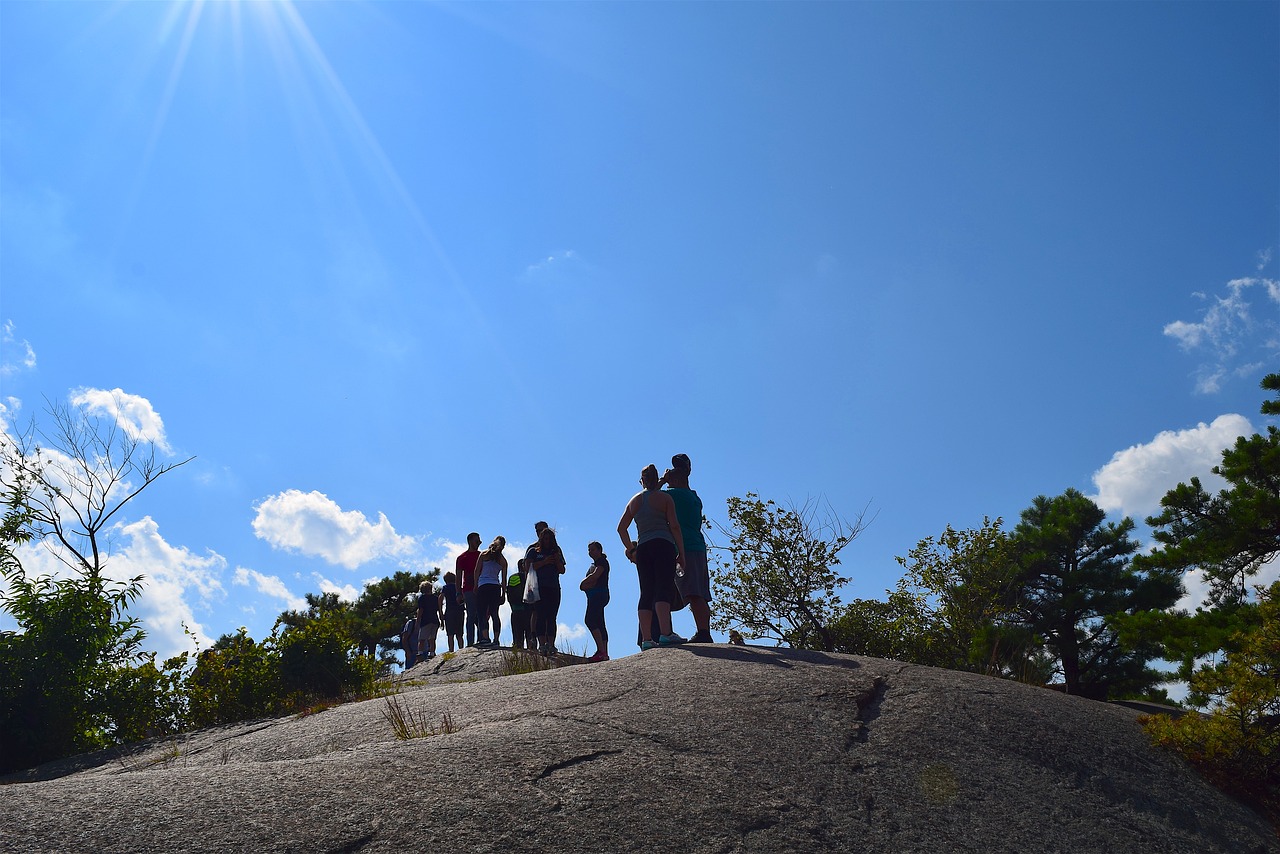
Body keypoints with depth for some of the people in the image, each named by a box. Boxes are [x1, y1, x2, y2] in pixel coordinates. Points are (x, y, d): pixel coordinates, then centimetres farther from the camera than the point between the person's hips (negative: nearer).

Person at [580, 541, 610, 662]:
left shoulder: (602, 561, 0)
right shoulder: (594, 564, 26)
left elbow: (595, 575, -18)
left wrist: (584, 582, -4)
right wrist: (587, 584, -4)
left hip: (599, 594, -10)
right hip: (594, 596, 10)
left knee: (589, 620, -21)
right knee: (599, 624, 5)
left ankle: (601, 651, -28)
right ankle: (605, 654, 1)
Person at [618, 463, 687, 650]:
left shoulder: (635, 500, 16)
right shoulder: (664, 497, 4)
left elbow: (621, 528, 15)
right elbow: (674, 526, -4)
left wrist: (631, 549, 23)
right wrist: (681, 552, -1)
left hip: (643, 548, 5)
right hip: (663, 545, -4)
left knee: (646, 593, 4)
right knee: (665, 589, -14)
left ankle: (646, 639, -3)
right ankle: (665, 633, -28)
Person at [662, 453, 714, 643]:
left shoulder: (674, 494, -5)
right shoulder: (695, 498, 20)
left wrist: (662, 481, 14)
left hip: (685, 549, -9)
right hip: (699, 548, 9)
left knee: (693, 595, -17)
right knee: (701, 597, 6)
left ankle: (702, 634, -25)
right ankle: (706, 633, 4)